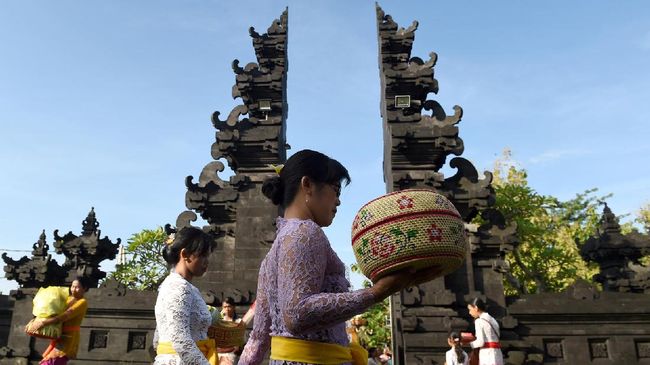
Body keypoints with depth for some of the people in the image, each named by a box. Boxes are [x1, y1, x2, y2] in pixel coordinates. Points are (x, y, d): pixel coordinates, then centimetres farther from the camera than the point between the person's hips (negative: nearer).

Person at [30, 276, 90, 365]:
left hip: (69, 338, -8)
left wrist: (43, 322, -25)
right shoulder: (68, 299, 15)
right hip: (60, 336, 8)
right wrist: (40, 320, 4)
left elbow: (65, 316, -21)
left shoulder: (82, 302, -10)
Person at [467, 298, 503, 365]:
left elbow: (480, 342, -12)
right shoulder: (492, 320, 18)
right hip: (497, 355, 8)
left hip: (487, 355, -8)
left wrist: (468, 343, 3)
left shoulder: (479, 321, -6)